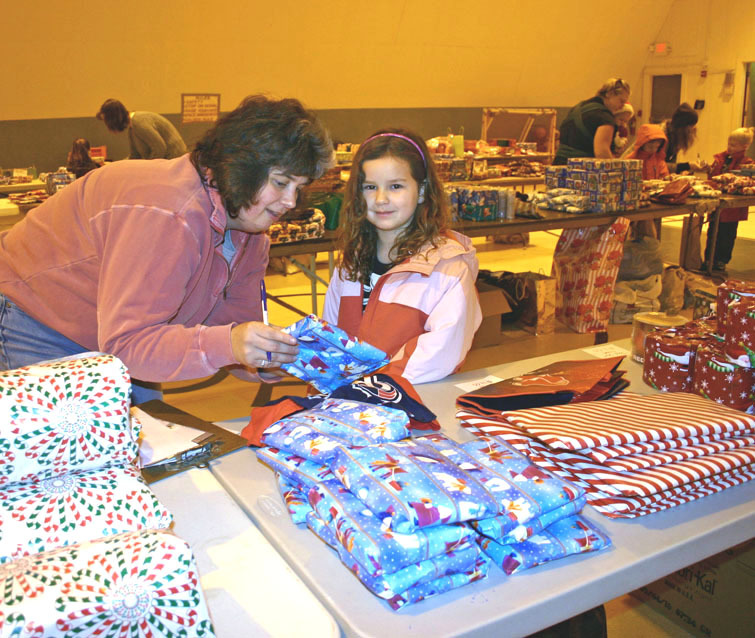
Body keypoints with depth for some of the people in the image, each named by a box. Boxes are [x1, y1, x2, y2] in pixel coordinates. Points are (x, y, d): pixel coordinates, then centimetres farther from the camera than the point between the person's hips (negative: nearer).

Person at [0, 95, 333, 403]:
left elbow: (233, 323, -6)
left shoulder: (251, 228, -6)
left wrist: (272, 359, -27)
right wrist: (225, 345, -50)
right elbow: (123, 341, -38)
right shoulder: (169, 216, -35)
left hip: (109, 339, 8)